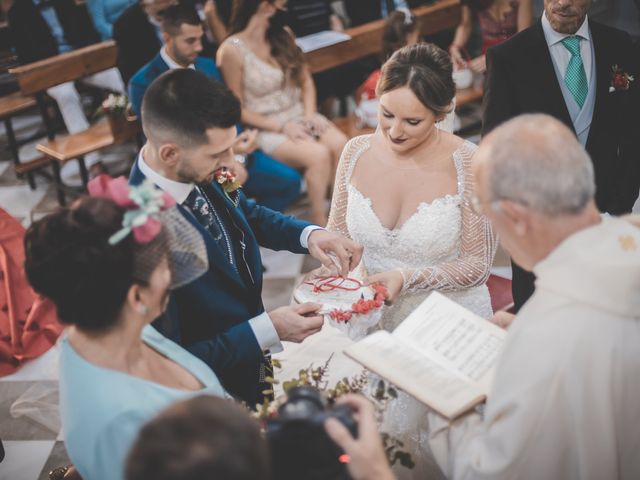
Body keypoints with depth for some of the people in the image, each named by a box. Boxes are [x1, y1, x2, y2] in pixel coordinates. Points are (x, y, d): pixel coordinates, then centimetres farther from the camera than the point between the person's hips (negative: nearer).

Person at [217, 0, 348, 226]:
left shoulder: (282, 36, 7)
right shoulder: (231, 51, -12)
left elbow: (306, 81, 13)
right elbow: (238, 110, -9)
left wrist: (310, 114, -5)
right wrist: (282, 127, -15)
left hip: (299, 116, 6)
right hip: (267, 128, -6)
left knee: (340, 144, -24)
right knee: (319, 155, -30)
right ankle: (320, 223, -16)